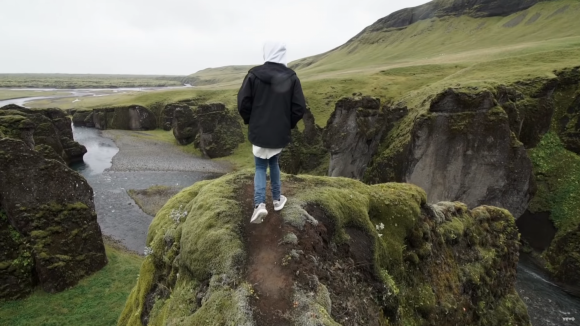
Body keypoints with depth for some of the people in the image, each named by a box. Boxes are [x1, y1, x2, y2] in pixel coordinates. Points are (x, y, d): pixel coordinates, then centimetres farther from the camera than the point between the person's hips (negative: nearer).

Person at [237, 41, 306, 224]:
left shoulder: (254, 74, -7)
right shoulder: (291, 77, -4)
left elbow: (243, 102, -7)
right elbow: (300, 107, -6)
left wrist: (250, 121, 10)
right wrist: (289, 124, 11)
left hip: (259, 131, -1)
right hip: (280, 132, 2)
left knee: (261, 167, 11)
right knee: (273, 162, 24)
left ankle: (260, 204, -7)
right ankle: (277, 199, 31)